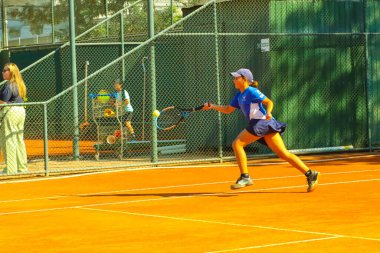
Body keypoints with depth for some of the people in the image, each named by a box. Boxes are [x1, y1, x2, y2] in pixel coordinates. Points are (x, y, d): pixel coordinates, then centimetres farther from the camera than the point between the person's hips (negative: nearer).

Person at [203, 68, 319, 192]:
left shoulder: (251, 92, -6)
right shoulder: (239, 96, 21)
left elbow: (269, 102, -8)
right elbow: (228, 109, 27)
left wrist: (268, 113, -26)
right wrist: (212, 106, 19)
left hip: (263, 122, -9)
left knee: (237, 144, -7)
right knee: (284, 154, 4)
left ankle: (245, 177, -8)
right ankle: (310, 174, 0)